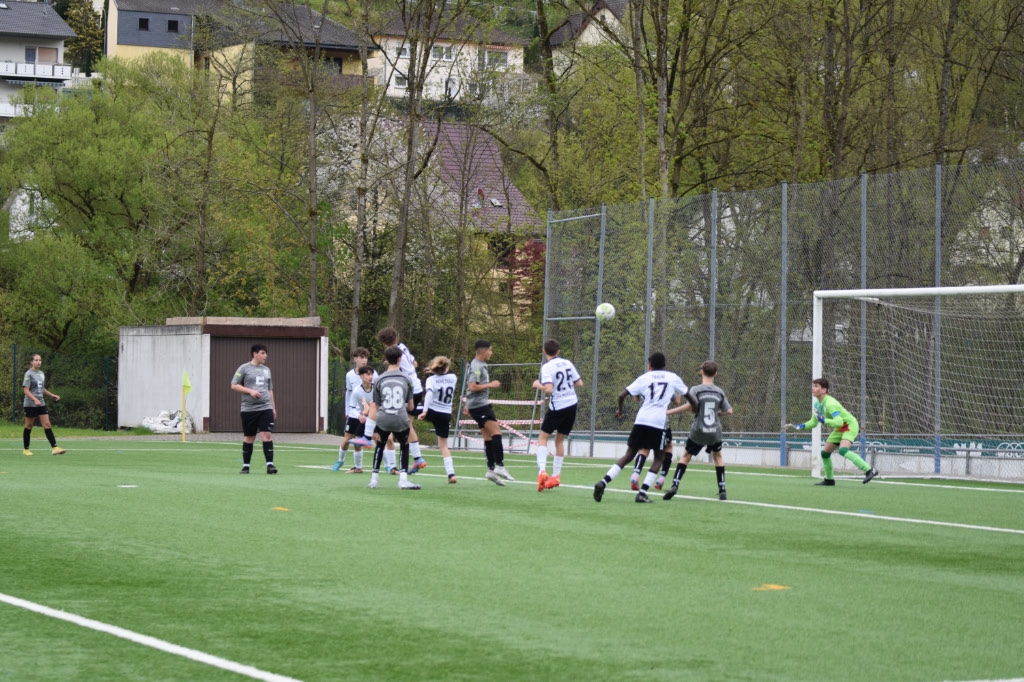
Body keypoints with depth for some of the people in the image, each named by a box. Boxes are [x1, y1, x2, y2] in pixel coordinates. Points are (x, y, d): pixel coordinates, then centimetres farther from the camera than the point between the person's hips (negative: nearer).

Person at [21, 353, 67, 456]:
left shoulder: (41, 374, 12)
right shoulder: (29, 374, -8)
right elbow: (26, 390, -15)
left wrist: (52, 395, 15)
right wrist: (35, 399, -27)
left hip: (41, 403, 6)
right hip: (30, 404, -6)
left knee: (47, 425, -4)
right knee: (29, 426, 3)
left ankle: (54, 447, -12)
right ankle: (26, 449, 14)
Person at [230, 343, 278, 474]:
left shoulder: (266, 370, 16)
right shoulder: (244, 368, 0)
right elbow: (234, 385, -3)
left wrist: (273, 407, 19)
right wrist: (250, 391, -13)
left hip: (266, 408, 3)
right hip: (248, 408, -3)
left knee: (267, 435, -10)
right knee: (248, 438, 4)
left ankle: (270, 464, -11)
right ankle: (245, 466, 15)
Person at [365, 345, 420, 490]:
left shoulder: (379, 380, 8)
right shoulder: (406, 379, 6)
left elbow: (376, 407, 11)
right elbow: (410, 406, 14)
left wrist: (374, 430, 15)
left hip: (383, 420, 1)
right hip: (401, 420, -1)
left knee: (380, 446, 23)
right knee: (404, 447, 19)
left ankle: (374, 478, 20)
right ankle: (403, 479, 6)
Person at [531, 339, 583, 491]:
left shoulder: (547, 367, -13)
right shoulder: (567, 363, 5)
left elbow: (548, 389, -24)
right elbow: (579, 383, 10)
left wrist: (538, 385, -5)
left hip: (557, 407, -6)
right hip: (572, 404, 6)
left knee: (543, 437, 5)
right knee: (560, 439, 16)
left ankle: (542, 471, -14)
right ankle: (555, 476, 17)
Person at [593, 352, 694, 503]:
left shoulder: (644, 378, 13)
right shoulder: (673, 377, 14)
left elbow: (622, 395, 7)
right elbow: (688, 395, 24)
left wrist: (620, 410, 25)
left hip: (641, 421, 2)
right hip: (659, 422, -2)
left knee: (629, 455, 12)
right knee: (658, 458, 12)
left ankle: (603, 482, -3)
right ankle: (643, 492, -3)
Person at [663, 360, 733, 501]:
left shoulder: (696, 390, -8)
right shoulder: (720, 392, 3)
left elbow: (691, 405, -22)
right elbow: (729, 411, 5)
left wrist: (669, 412, -18)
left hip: (698, 431, -2)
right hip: (715, 431, 2)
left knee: (685, 455, 12)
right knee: (717, 456, 23)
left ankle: (675, 485, -4)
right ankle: (722, 491, 18)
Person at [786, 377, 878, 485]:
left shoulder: (830, 404, -28)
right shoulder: (817, 404, 1)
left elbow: (839, 422, -37)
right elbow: (813, 422, 12)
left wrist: (824, 420, -45)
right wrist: (798, 426, -1)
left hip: (850, 425, -10)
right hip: (839, 429, 10)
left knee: (843, 450, -31)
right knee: (825, 453, 9)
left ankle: (869, 470, -30)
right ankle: (829, 479, 28)